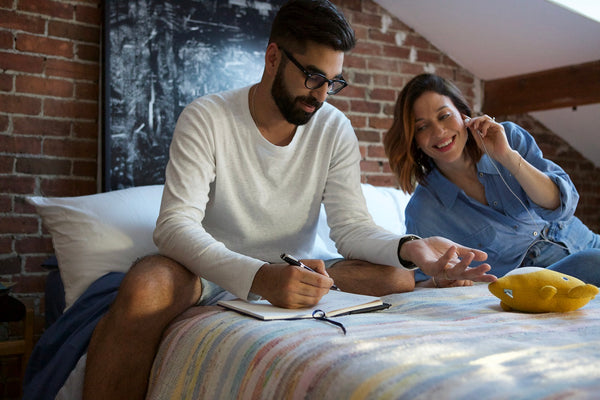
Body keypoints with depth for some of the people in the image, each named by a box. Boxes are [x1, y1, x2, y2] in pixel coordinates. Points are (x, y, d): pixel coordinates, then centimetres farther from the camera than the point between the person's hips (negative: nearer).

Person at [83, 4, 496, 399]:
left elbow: (351, 225, -6)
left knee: (399, 278, -19)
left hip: (291, 272, 3)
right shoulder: (206, 118, -13)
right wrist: (259, 277, -42)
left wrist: (409, 247, -29)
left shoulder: (335, 130, -2)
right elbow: (175, 225, -24)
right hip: (212, 270, -2)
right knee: (147, 286, -36)